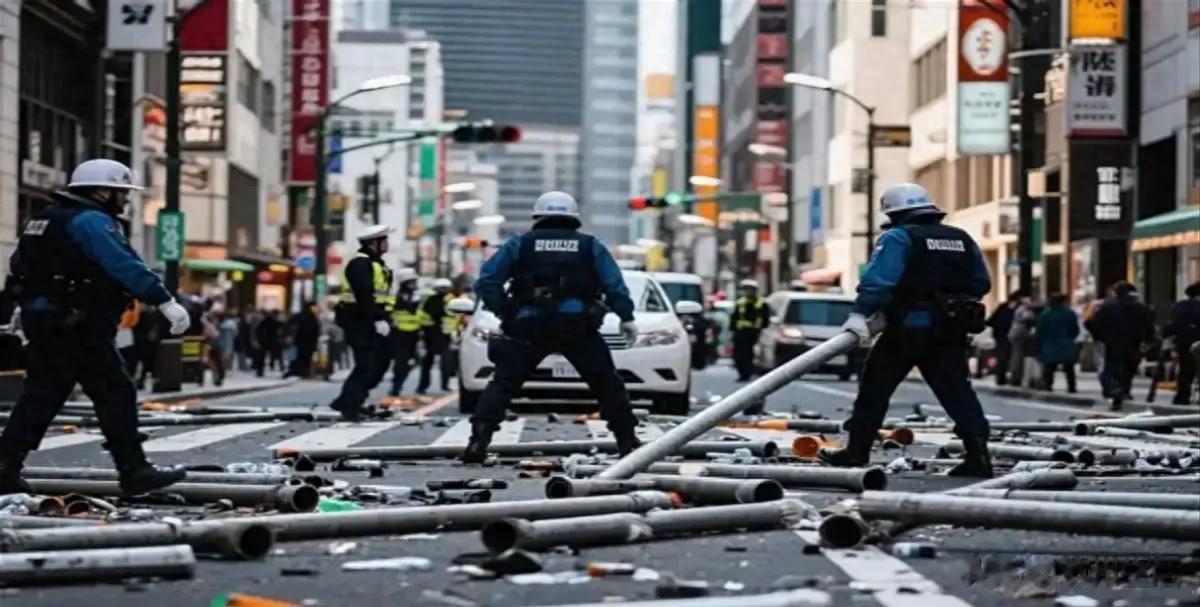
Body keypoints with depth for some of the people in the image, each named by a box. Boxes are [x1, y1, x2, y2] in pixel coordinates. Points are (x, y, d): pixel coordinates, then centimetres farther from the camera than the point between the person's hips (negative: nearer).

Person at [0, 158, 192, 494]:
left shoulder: (48, 218, 18)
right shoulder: (92, 221, -12)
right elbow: (126, 266, -23)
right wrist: (166, 302, -26)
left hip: (41, 319, 10)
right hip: (77, 326, -10)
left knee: (42, 394, 12)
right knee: (116, 394, -5)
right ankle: (134, 472, -3)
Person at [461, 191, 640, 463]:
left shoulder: (520, 243, 12)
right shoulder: (591, 246, 15)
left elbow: (486, 282, 5)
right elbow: (615, 286, 9)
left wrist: (504, 312, 9)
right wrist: (626, 318, 16)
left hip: (529, 326, 0)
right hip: (579, 326, 1)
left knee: (503, 384, 5)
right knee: (607, 385, 14)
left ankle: (478, 441, -9)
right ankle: (628, 442, 11)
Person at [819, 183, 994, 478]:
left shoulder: (897, 238, -7)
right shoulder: (963, 240, 14)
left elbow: (878, 279, -20)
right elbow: (981, 284, 18)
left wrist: (860, 313, -22)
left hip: (908, 329, -5)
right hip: (951, 330, 5)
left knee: (875, 386, 8)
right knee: (956, 391, 5)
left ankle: (857, 450, 12)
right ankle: (978, 451, -7)